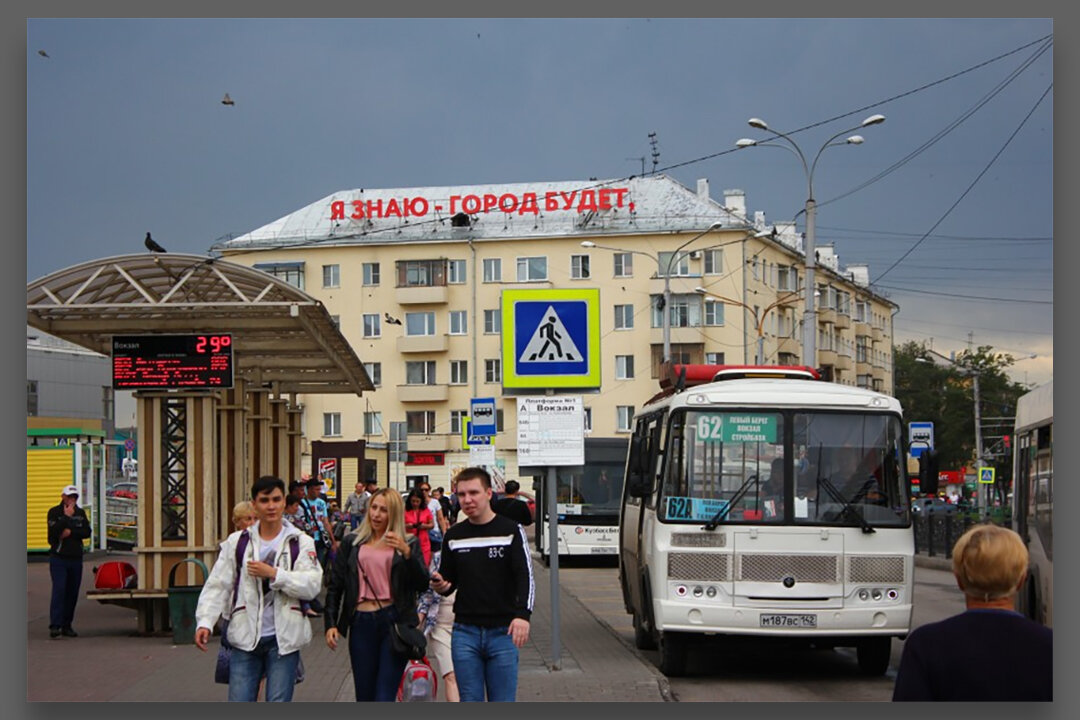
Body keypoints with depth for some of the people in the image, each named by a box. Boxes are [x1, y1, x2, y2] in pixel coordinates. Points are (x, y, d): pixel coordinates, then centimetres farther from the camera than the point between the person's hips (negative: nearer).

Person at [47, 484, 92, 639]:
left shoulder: (80, 513, 12)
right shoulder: (54, 512, -2)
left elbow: (87, 532, 2)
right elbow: (53, 532, -16)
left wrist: (71, 532, -11)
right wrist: (66, 517, -18)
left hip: (76, 558, 5)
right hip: (58, 558, -5)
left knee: (72, 592, 5)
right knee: (59, 589, -15)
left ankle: (67, 626, 12)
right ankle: (55, 626, -19)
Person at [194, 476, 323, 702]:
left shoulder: (300, 542, 3)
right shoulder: (237, 542, 6)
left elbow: (312, 585, -9)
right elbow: (217, 586, 2)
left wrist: (274, 574, -17)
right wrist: (205, 621, -12)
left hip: (283, 639, -1)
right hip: (245, 639, 1)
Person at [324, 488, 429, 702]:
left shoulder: (408, 543, 7)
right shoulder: (352, 542, 11)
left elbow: (422, 584, -4)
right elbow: (335, 586, 11)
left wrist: (406, 552, -17)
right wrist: (330, 623, 2)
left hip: (395, 622, -2)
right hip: (361, 623, 2)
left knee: (384, 697, -9)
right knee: (364, 696, 6)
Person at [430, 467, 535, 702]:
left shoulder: (511, 531, -2)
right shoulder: (453, 537, 8)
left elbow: (526, 577, -9)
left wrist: (523, 614, -26)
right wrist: (441, 586, -8)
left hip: (503, 631, -3)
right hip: (465, 632, 3)